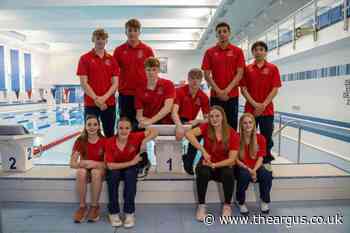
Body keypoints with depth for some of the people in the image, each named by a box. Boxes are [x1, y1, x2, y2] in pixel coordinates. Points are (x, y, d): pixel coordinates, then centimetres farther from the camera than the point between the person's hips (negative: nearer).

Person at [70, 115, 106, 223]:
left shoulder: (104, 141, -13)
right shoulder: (80, 141, -8)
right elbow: (72, 163, -11)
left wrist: (93, 163, -29)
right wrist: (84, 163, -31)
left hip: (99, 170, -1)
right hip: (85, 170, 2)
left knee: (96, 172, -35)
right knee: (81, 172, -33)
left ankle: (95, 206, -18)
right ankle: (82, 206, -18)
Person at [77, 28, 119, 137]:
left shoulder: (112, 59, 8)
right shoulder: (85, 58, 1)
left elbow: (115, 83, 2)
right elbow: (83, 83, -5)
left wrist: (104, 97, -13)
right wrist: (96, 98, -15)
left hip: (109, 103, 2)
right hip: (90, 103, -2)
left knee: (110, 135, 10)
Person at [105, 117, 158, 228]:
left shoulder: (135, 137, -18)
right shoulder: (110, 142, -19)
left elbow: (154, 131, -18)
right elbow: (110, 165, -23)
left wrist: (144, 141, -34)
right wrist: (131, 162, -26)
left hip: (131, 169, 0)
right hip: (115, 169, 0)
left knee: (130, 174, -32)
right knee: (113, 175, -32)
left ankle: (129, 213, -20)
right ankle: (113, 213, -16)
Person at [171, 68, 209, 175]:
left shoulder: (204, 97, -3)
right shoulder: (180, 91, -13)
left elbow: (207, 119, -3)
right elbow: (174, 112, -26)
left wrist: (197, 121, -25)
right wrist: (179, 126, -45)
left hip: (191, 124, 4)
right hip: (177, 122, -4)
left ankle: (188, 162, -10)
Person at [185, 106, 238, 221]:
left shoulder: (233, 134, -12)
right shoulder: (206, 127, -12)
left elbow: (231, 159, -15)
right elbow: (188, 134, -31)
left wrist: (214, 164, -28)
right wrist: (203, 151, -35)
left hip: (223, 165, 0)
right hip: (207, 164, 0)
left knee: (228, 174, -32)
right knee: (203, 172, -33)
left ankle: (227, 205, -6)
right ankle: (201, 206, -12)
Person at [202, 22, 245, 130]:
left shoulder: (238, 51, 4)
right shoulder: (209, 52, 5)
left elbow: (239, 73, -3)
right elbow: (207, 74, 0)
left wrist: (227, 90, -13)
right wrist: (218, 91, -11)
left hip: (232, 95, 0)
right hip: (215, 95, 0)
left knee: (232, 127, 5)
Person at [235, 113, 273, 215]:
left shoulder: (260, 138, 0)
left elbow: (260, 158, -4)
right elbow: (236, 159, -9)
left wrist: (254, 170, -22)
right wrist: (248, 169, -20)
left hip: (256, 167, 3)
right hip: (241, 167, -2)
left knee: (267, 175, -28)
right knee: (245, 175, -35)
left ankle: (264, 201, -2)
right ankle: (241, 203, -10)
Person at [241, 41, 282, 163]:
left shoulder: (272, 68, 2)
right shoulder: (247, 69, 5)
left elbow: (275, 89, -3)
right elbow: (243, 89, 0)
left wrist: (263, 105, -12)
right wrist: (255, 104, -10)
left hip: (267, 110, -1)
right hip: (250, 109, 1)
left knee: (267, 137, 7)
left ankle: (266, 161, 21)